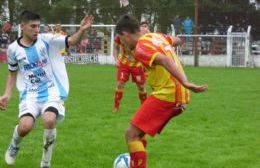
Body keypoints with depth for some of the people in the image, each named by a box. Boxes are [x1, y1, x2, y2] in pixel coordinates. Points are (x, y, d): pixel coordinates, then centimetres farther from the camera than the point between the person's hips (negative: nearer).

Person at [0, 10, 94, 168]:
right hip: (30, 95, 1)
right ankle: (15, 145, 15)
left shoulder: (47, 40, -4)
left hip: (52, 92, -1)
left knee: (49, 121, -31)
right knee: (25, 126, -26)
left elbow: (72, 41, -13)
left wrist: (82, 30, -33)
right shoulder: (13, 49, 1)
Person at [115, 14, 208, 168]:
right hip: (180, 97, 9)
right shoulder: (156, 36, 15)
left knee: (131, 134, -10)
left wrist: (186, 83, -38)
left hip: (166, 95, -9)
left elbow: (164, 60, -28)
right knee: (138, 132, 21)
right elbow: (172, 41, 38)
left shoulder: (141, 47, -11)